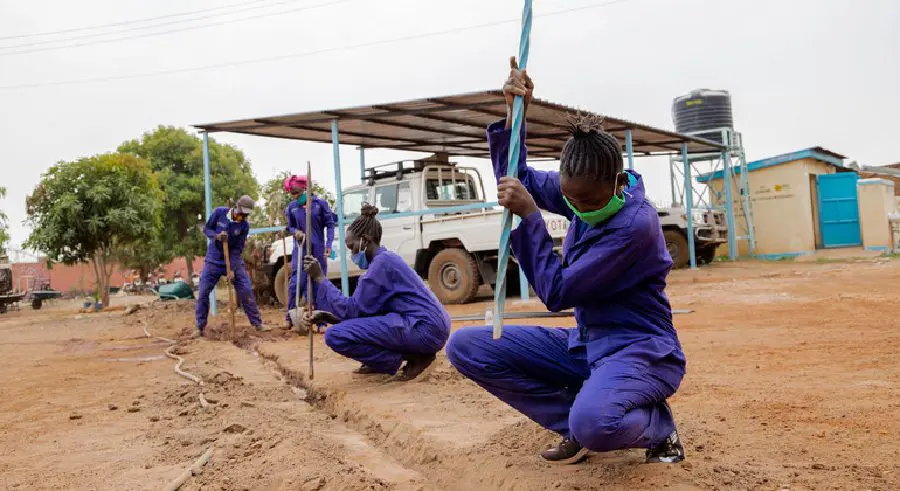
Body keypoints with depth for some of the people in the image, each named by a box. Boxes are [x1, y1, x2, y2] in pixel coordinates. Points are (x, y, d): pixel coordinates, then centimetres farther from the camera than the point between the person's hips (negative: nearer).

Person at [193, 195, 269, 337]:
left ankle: (257, 323, 4)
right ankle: (200, 327, 9)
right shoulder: (219, 212, -11)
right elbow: (206, 229, -2)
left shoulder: (244, 225, -11)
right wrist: (217, 236, -25)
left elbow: (237, 249, -11)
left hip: (234, 261, 0)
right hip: (213, 261, 0)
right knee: (203, 292, -3)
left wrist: (232, 269, -20)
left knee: (246, 291, -6)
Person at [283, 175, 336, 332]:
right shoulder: (291, 207, 0)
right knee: (296, 284, -5)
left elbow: (330, 224, -1)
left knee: (318, 285, 4)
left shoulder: (320, 203, -6)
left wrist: (329, 244, -11)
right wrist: (295, 232, -10)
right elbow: (290, 227, 13)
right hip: (300, 250, 1)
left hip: (318, 251, -1)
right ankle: (290, 317, 11)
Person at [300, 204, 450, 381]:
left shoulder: (382, 261, -12)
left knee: (336, 336, -15)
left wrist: (320, 278, -9)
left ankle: (413, 358, -7)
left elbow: (353, 309, -13)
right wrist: (326, 316, 6)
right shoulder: (384, 259, 18)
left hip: (426, 329, -10)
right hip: (428, 327, 10)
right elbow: (362, 309, 16)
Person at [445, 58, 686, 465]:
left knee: (594, 422, -42)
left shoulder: (636, 224, -25)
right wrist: (514, 112, -4)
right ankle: (580, 426, -2)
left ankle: (656, 423, -2)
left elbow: (557, 292, -24)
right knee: (465, 347, -7)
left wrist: (528, 215, -26)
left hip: (640, 350, -7)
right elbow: (516, 179, 10)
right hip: (584, 344, 8)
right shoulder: (581, 191, -3)